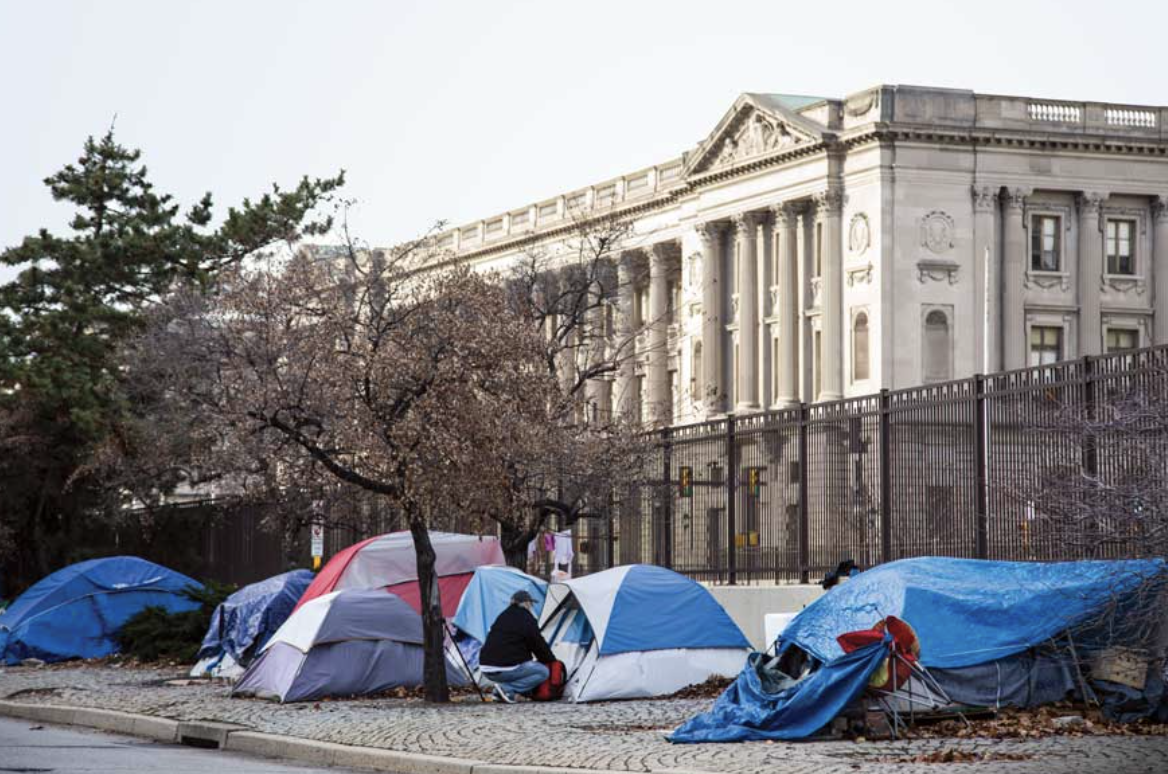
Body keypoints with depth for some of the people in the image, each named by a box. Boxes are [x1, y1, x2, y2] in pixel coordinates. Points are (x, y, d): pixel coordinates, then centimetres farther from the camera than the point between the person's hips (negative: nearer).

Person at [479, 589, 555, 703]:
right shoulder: (527, 620, -5)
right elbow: (539, 645, 1)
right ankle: (507, 689, -10)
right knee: (543, 672, 3)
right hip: (505, 669, -8)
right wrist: (552, 661, 20)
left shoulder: (502, 617, 19)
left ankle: (504, 687, 6)